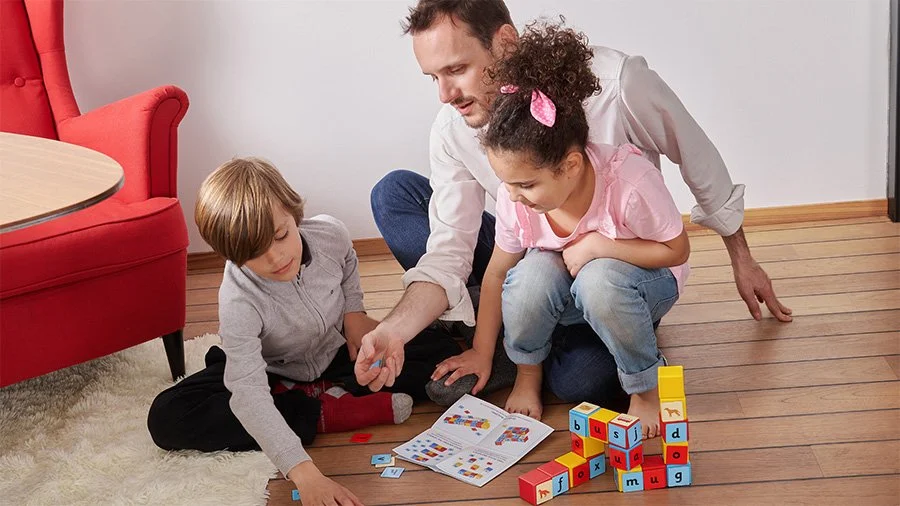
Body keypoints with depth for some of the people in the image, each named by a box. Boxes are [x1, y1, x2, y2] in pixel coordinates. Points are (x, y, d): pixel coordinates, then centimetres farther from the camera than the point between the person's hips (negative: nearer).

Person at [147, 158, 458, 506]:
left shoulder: (330, 234, -23)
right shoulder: (239, 303, -35)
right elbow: (250, 398, -43)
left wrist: (354, 313, -8)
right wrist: (304, 473, -52)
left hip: (338, 353, 3)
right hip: (275, 372, -2)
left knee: (442, 349, -13)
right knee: (167, 419, -28)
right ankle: (327, 413, -26)